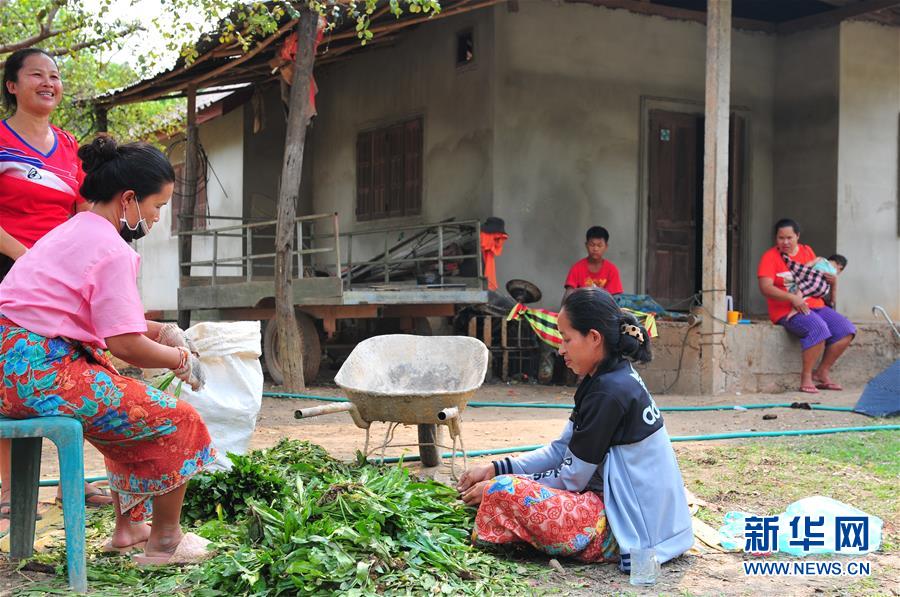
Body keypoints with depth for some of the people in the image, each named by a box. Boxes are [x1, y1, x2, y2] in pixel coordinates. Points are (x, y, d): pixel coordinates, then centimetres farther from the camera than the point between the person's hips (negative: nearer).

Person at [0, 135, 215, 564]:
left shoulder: (73, 231, 18)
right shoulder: (113, 250, -13)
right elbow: (126, 346, -16)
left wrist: (159, 331, 19)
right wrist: (181, 360, 1)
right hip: (41, 371, -11)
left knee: (131, 409, 29)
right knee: (177, 421, -2)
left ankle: (128, 527, 34)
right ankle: (165, 543, 10)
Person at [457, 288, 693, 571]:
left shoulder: (609, 391, -20)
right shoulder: (612, 379, 10)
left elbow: (573, 477, -16)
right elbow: (561, 451, 12)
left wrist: (497, 485, -7)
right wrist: (495, 468, 3)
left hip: (628, 525, -10)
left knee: (502, 492, -21)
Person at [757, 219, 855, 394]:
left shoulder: (807, 251, 15)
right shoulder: (770, 257, -3)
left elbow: (818, 276, 30)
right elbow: (765, 287, -16)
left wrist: (832, 280, 5)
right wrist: (793, 298, -26)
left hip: (815, 305, 7)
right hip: (787, 310, -7)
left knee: (846, 330, -11)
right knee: (818, 328, -32)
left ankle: (822, 372, 0)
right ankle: (806, 377, -19)